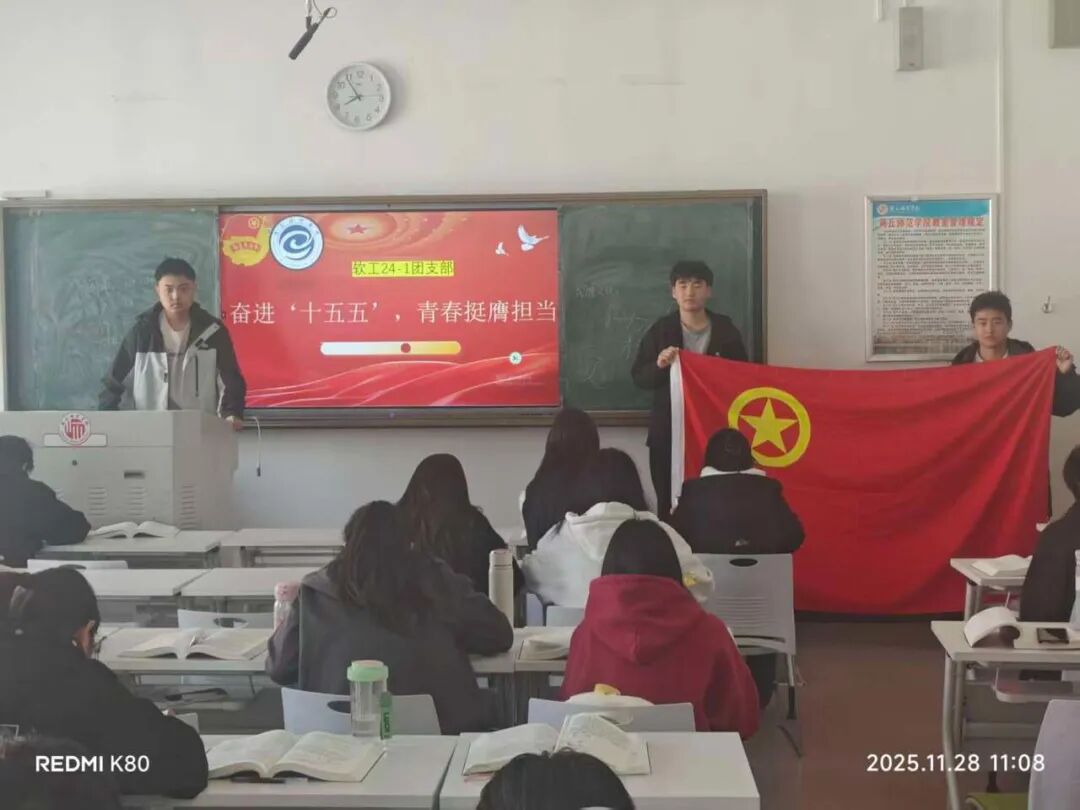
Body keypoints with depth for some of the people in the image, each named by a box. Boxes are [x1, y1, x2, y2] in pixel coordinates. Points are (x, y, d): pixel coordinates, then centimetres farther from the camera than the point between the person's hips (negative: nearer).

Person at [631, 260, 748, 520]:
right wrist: (659, 365, -15)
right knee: (669, 506, -1)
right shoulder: (660, 330, 4)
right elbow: (638, 378, 3)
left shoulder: (726, 331, 3)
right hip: (667, 433, 1)